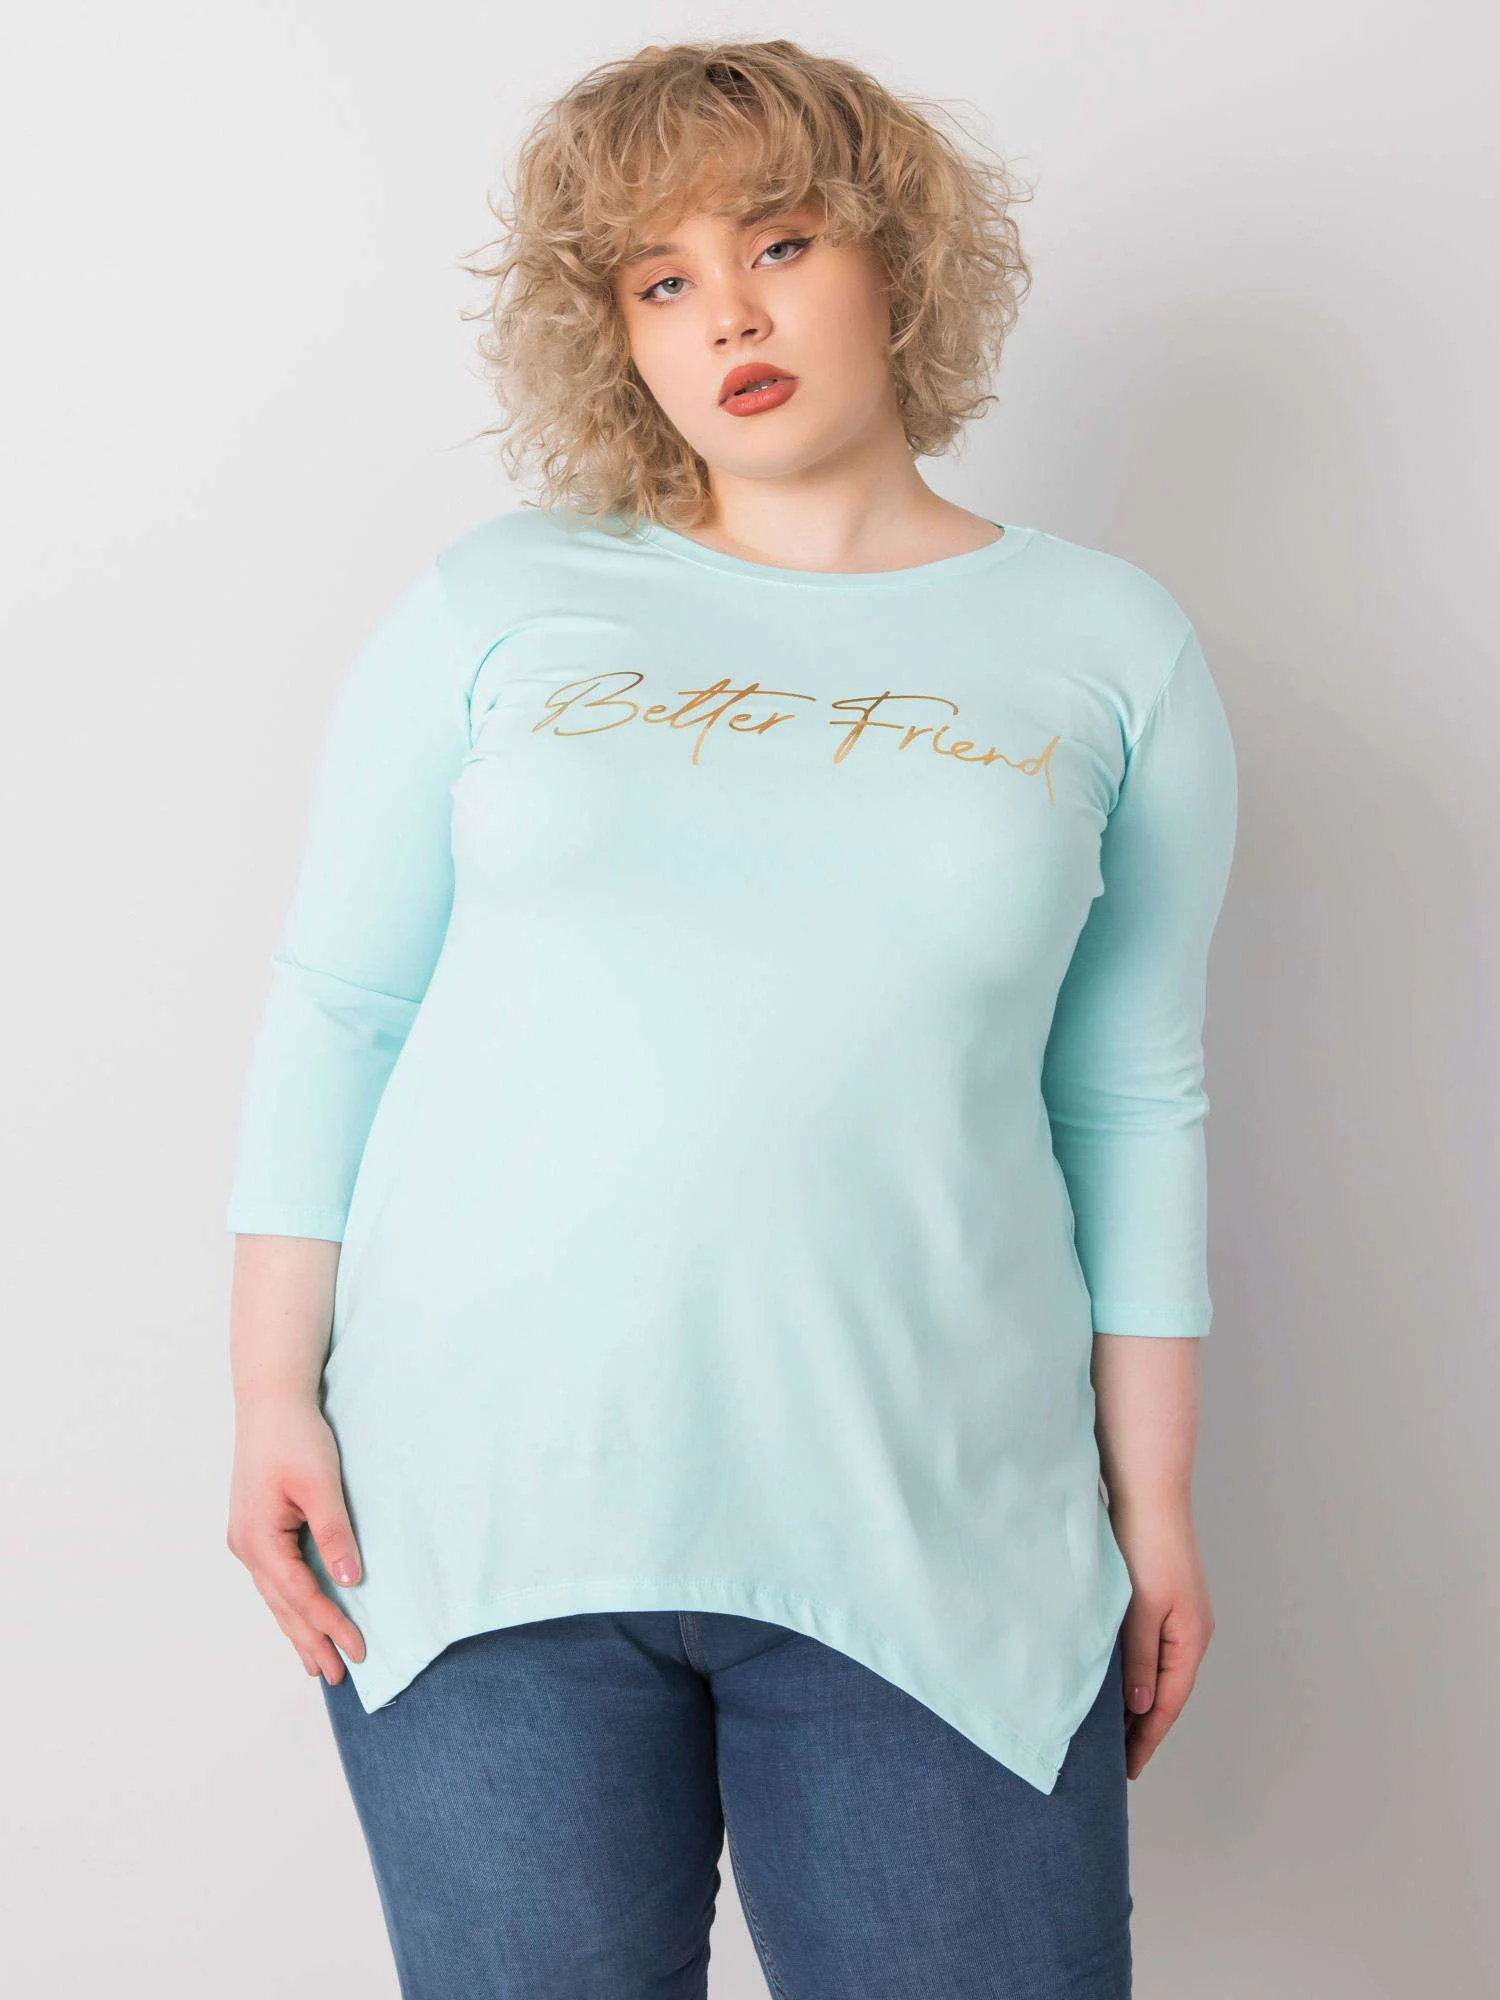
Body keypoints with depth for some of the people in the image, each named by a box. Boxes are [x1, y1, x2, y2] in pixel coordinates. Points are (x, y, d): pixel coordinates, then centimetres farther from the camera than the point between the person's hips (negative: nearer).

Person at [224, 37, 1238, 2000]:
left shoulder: (1112, 645, 5)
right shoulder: (499, 603, 4)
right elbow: (336, 1012, 4)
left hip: (932, 1542, 1)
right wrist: (274, 1395, -2)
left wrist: (1154, 1498, 5)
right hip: (482, 1507, 0)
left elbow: (1135, 1102, 6)